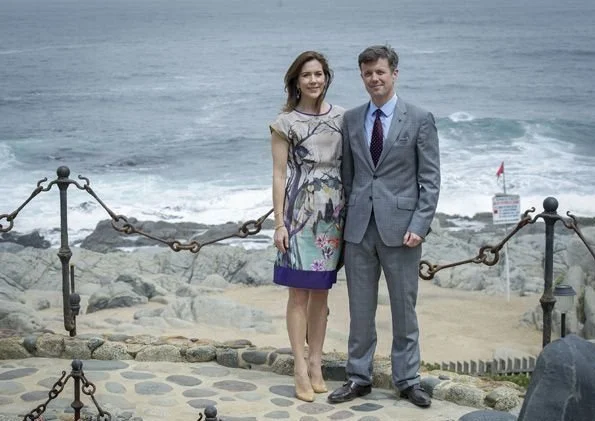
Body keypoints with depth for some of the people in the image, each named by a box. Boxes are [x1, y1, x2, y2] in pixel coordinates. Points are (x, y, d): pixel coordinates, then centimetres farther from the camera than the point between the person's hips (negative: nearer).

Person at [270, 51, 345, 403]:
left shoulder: (341, 117, 7)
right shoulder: (286, 123, -3)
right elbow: (279, 175, -4)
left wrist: (352, 213, 7)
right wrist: (279, 223, -8)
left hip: (334, 212, 4)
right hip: (300, 212, -3)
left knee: (321, 291, 9)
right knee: (299, 292, -1)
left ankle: (316, 363, 17)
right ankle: (301, 368, 3)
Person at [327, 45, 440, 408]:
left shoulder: (420, 119, -2)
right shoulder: (351, 120, 9)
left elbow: (430, 179, -4)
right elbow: (347, 174, 13)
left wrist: (419, 225, -12)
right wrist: (345, 218, 7)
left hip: (400, 226, -3)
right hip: (359, 227, 3)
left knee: (404, 308, 7)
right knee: (360, 309, 10)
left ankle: (407, 380, 19)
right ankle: (359, 377, 21)